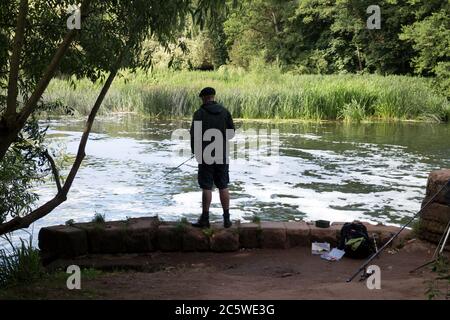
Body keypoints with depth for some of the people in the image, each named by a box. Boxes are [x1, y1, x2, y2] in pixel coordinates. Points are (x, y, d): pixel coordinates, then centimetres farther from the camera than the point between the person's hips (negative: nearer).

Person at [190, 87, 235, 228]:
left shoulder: (199, 113, -8)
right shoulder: (225, 112, 2)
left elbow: (194, 134, -9)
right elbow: (231, 132, 6)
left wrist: (194, 151, 6)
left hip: (206, 154, -3)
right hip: (222, 155, 4)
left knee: (206, 187, 0)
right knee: (223, 186, 9)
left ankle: (205, 219, 4)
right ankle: (226, 219, 11)